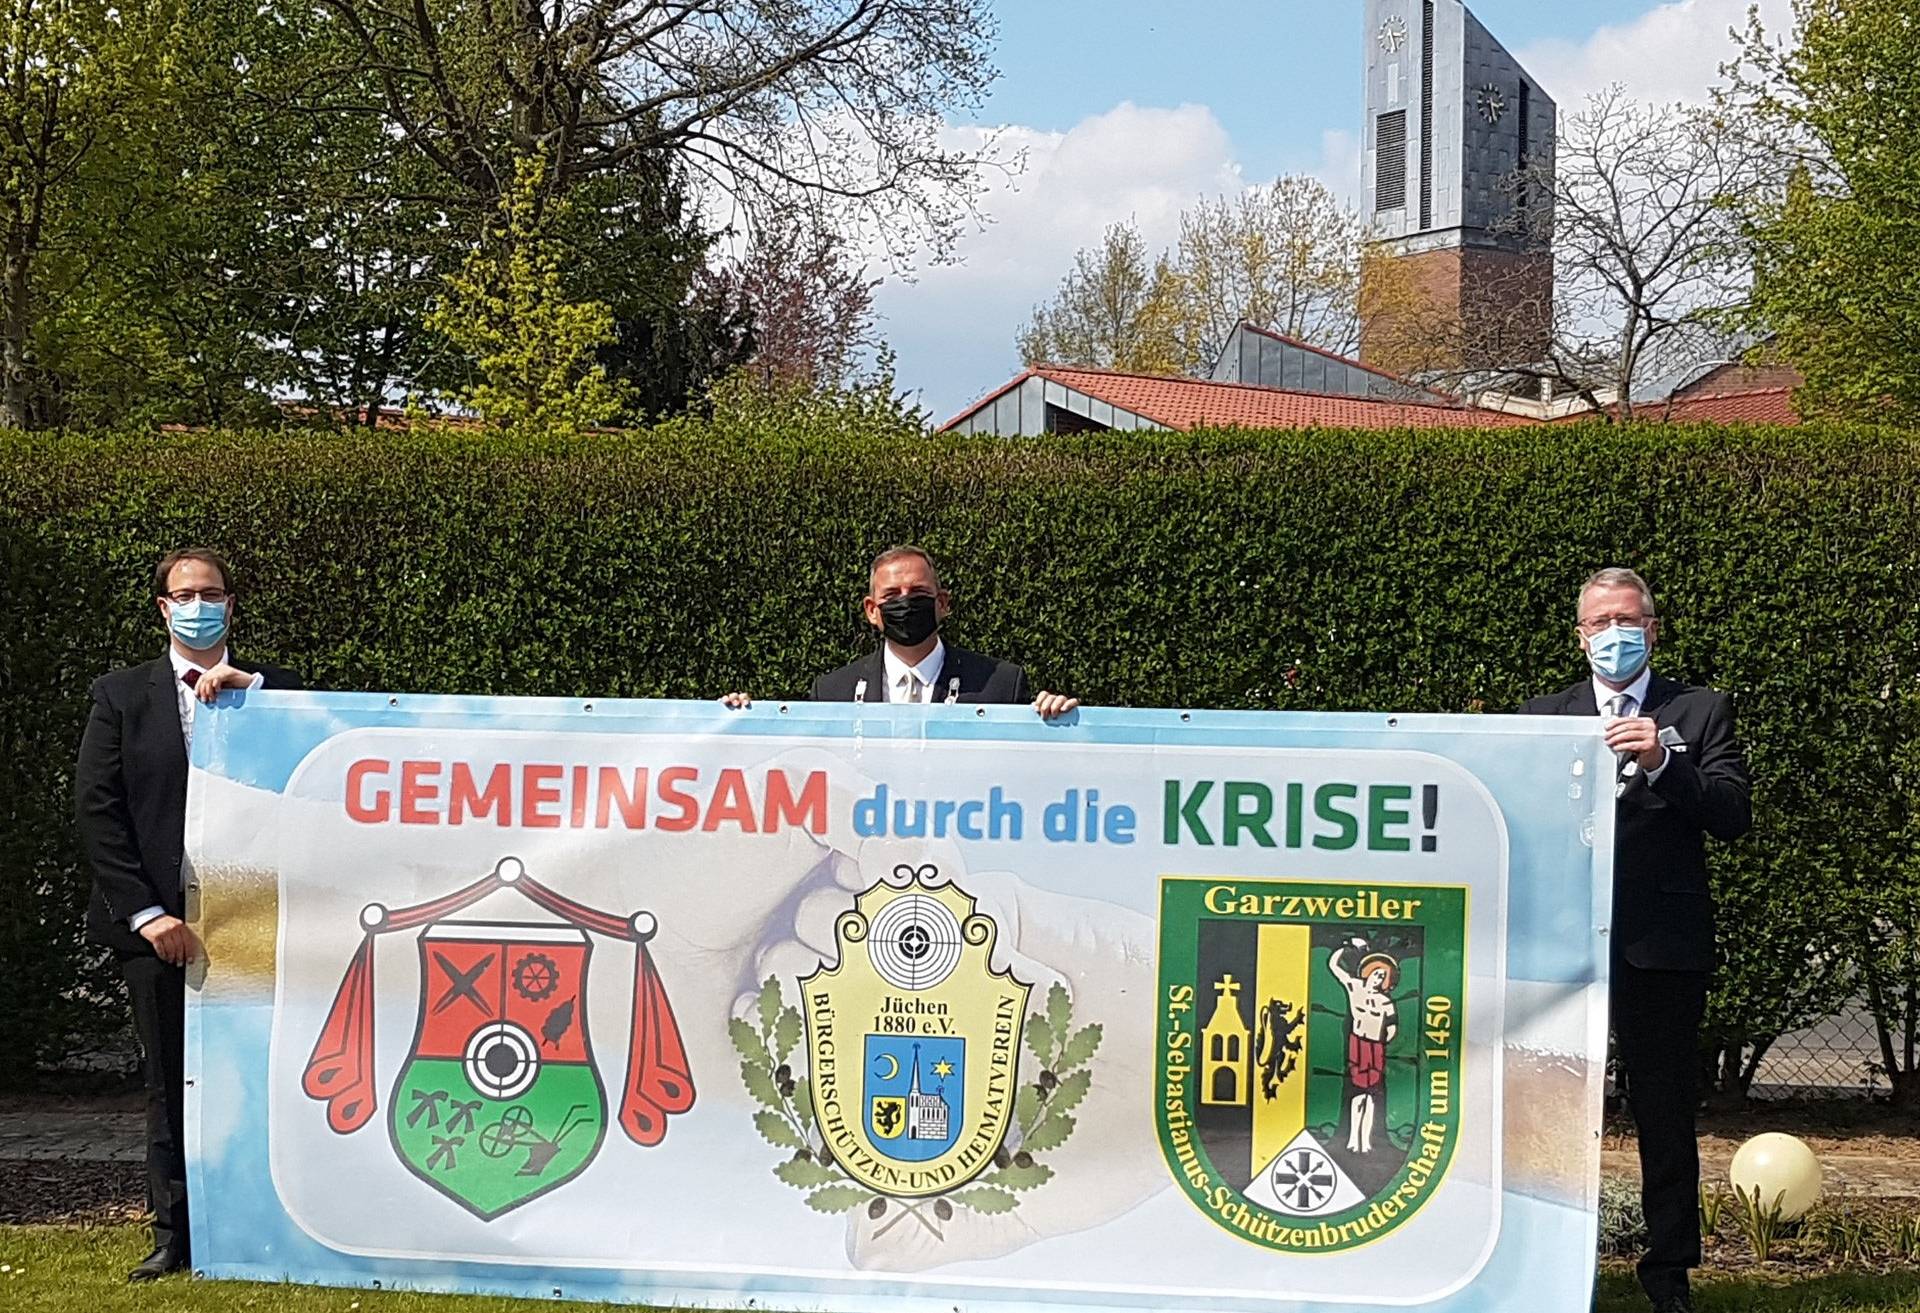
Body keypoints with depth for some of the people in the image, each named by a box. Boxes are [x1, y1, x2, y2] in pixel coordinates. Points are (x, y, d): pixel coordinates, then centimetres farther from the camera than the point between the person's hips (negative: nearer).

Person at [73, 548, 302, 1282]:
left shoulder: (270, 691, 10)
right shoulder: (121, 696, 7)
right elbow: (95, 809, 0)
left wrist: (248, 688, -11)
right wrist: (145, 913, -8)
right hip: (156, 921, 0)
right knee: (170, 1081, 5)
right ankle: (175, 1235, 12)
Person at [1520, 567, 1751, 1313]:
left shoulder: (1701, 713, 8)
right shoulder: (1543, 716, 14)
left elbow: (1733, 817, -3)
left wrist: (1661, 764, -14)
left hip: (1661, 942, -1)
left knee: (1666, 1112, 4)